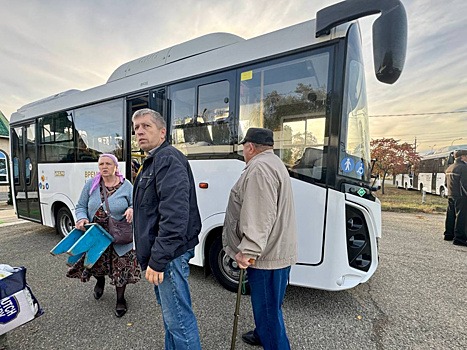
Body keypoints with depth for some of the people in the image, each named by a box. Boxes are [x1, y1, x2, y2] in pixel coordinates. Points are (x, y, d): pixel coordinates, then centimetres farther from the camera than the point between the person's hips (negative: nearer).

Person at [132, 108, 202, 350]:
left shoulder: (168, 158, -16)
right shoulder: (153, 161, 17)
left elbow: (175, 215, -26)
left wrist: (158, 259, -23)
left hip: (168, 253, -10)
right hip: (160, 252, 10)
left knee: (178, 318, 3)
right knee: (170, 312, 24)